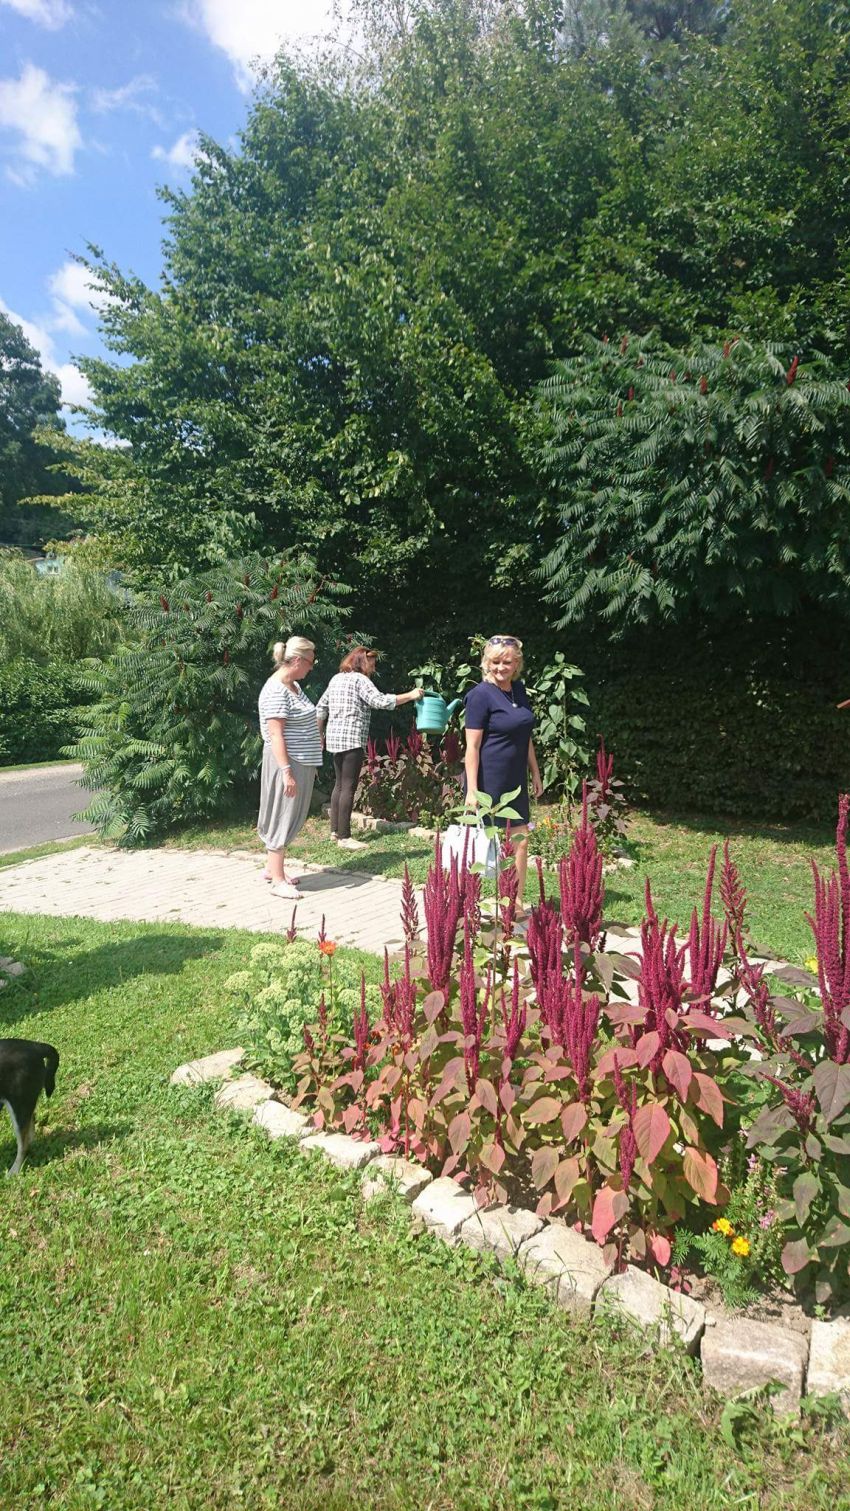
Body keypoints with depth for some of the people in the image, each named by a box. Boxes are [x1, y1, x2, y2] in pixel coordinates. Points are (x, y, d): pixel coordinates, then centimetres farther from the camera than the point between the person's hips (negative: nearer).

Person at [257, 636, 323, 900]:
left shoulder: (293, 685, 12)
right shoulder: (276, 690, -18)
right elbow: (275, 734, -22)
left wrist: (309, 764, 23)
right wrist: (287, 772, -25)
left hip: (301, 763, 10)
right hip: (287, 763, -10)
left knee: (288, 817, 17)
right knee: (282, 818, -3)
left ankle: (271, 868, 29)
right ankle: (278, 881, 4)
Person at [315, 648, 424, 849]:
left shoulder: (336, 679, 16)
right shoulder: (359, 679, -9)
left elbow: (321, 708, 18)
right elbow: (381, 700, -21)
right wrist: (410, 695, -17)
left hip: (335, 739, 9)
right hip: (351, 740, -9)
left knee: (339, 785, 15)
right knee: (348, 788, -7)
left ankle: (335, 831, 20)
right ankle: (344, 838, -6)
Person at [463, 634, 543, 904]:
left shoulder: (518, 689, 8)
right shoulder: (481, 694, -14)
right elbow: (472, 746, -17)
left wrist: (535, 773, 17)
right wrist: (472, 790, -20)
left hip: (514, 781, 7)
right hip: (488, 781, -7)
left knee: (520, 839, 11)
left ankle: (517, 903, 23)